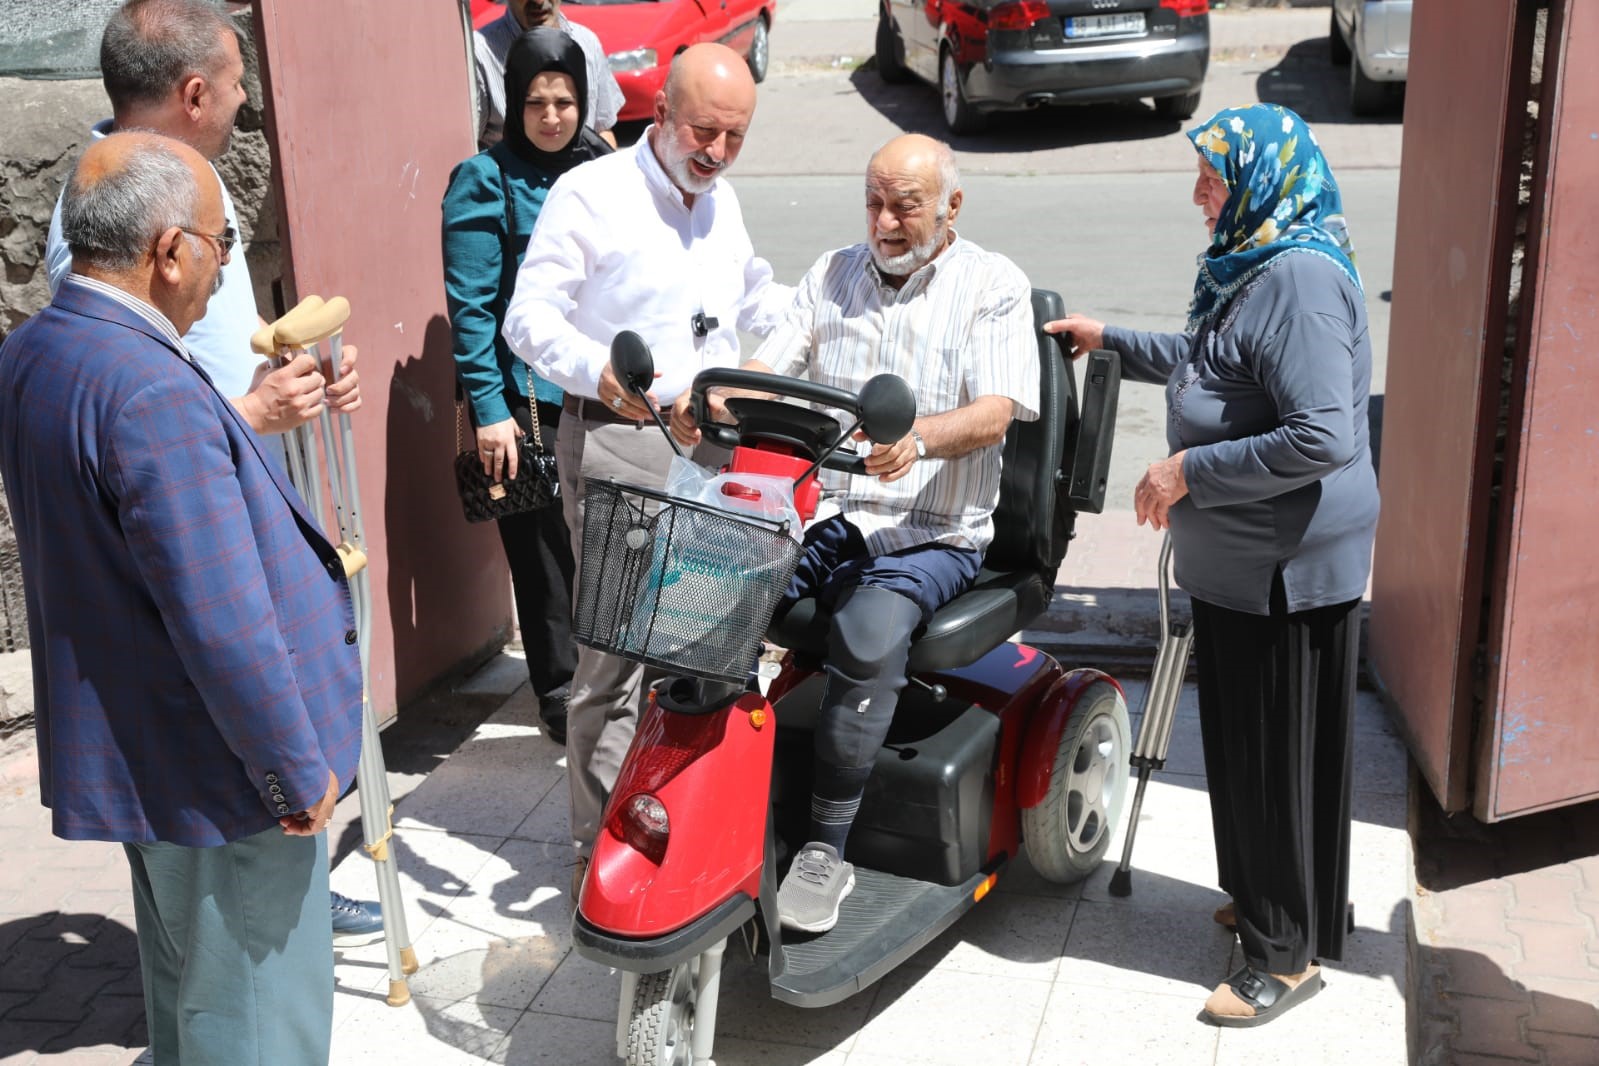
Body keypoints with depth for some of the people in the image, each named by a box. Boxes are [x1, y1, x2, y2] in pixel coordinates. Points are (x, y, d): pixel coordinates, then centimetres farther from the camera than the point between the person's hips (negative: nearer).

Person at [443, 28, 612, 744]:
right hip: (528, 396, -5)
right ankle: (559, 692, 19)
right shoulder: (486, 183, -8)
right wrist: (489, 409, -15)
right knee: (544, 545, 4)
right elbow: (471, 307, -11)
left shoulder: (601, 168, 8)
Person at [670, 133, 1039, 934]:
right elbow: (767, 371, 6)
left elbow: (993, 414, -12)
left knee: (867, 637, -33)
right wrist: (709, 401, -18)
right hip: (817, 512, 4)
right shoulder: (834, 275, 17)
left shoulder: (994, 285, 3)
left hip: (931, 531, -4)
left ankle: (827, 850, -20)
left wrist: (918, 438, -33)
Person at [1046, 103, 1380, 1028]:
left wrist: (1188, 472, -22)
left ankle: (1290, 952, 17)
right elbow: (1205, 365, 29)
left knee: (1279, 751, 2)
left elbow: (1321, 439, -29)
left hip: (1289, 569, -10)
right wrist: (1112, 342, 29)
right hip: (1243, 560, 10)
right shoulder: (1256, 267, 11)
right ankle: (1263, 898, 37)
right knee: (1243, 739, 19)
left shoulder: (1302, 281, -22)